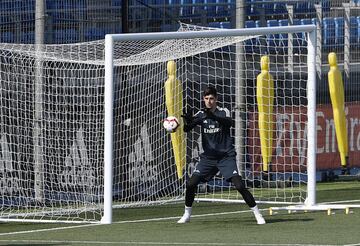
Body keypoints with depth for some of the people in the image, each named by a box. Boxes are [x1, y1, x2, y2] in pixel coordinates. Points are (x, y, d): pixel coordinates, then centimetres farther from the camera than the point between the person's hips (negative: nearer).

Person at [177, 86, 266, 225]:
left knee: (239, 185, -15)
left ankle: (257, 214, -6)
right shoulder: (201, 115, 3)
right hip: (208, 156, 3)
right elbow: (186, 129, -11)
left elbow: (229, 122, -28)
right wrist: (187, 121, -35)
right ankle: (187, 214, 11)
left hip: (226, 156, -3)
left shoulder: (223, 112, -5)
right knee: (191, 184, -8)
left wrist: (213, 117, -47)